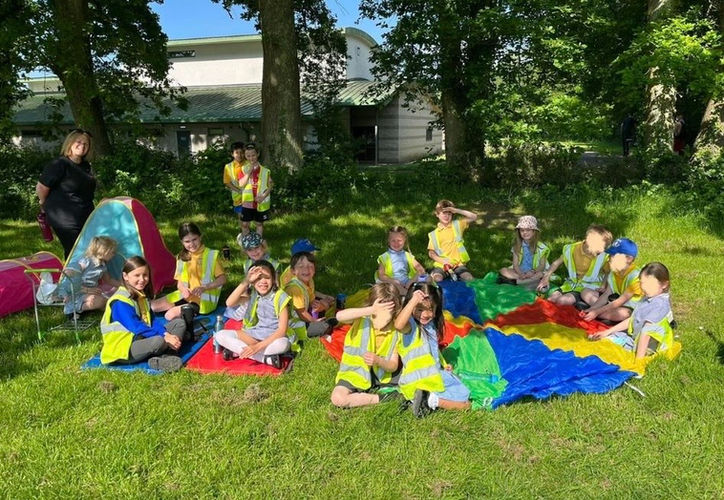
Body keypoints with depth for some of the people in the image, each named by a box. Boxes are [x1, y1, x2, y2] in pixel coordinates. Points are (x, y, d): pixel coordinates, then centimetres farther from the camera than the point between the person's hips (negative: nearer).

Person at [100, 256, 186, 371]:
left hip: (142, 339, 9)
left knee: (179, 323, 3)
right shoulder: (120, 302, -19)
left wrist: (166, 334, -12)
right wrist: (164, 337, -26)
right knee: (158, 341, -38)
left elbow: (152, 320, 6)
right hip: (123, 349, -9)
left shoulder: (142, 296, 9)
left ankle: (166, 355, -19)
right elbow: (136, 328, -25)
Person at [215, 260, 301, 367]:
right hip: (253, 335, 5)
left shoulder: (280, 296, -14)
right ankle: (265, 358, -22)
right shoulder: (252, 293, -3)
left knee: (283, 344, -40)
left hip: (274, 337, -5)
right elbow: (229, 303, -21)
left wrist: (258, 346, -29)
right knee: (220, 336, -16)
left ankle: (237, 351, -22)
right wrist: (246, 281, -30)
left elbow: (282, 330, -20)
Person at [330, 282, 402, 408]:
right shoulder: (362, 319, -17)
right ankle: (380, 398, -15)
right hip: (354, 373, -3)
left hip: (380, 375, 3)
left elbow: (393, 366, -8)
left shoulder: (395, 331, -8)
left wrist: (378, 361, -31)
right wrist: (371, 310, -44)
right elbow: (339, 316, -42)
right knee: (338, 398, -29)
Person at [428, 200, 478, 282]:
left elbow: (474, 217, 2)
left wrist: (456, 210, -5)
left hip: (458, 263, 1)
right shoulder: (434, 234, 9)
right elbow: (431, 252, 8)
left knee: (470, 280, -21)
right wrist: (442, 260, -10)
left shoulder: (457, 225, 10)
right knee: (436, 279, -31)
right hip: (441, 264, -1)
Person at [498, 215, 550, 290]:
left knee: (540, 274, -36)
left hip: (535, 272, -3)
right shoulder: (517, 246, 2)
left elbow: (542, 266, -6)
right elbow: (515, 264, -1)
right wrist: (520, 274, -22)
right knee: (503, 271, -19)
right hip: (519, 272, 3)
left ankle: (514, 281, -34)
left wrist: (533, 272, -26)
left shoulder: (540, 247, -5)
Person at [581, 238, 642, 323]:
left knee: (623, 313, -42)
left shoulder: (635, 276, -26)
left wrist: (596, 312, -26)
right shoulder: (614, 273, -2)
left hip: (631, 308, -8)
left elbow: (620, 301, -25)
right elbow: (606, 294, -2)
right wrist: (591, 309, -17)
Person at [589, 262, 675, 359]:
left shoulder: (660, 304, -26)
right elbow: (632, 319, 14)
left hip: (644, 344, -10)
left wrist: (638, 358, -33)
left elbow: (646, 331, -31)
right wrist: (608, 331, 13)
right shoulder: (647, 298, 6)